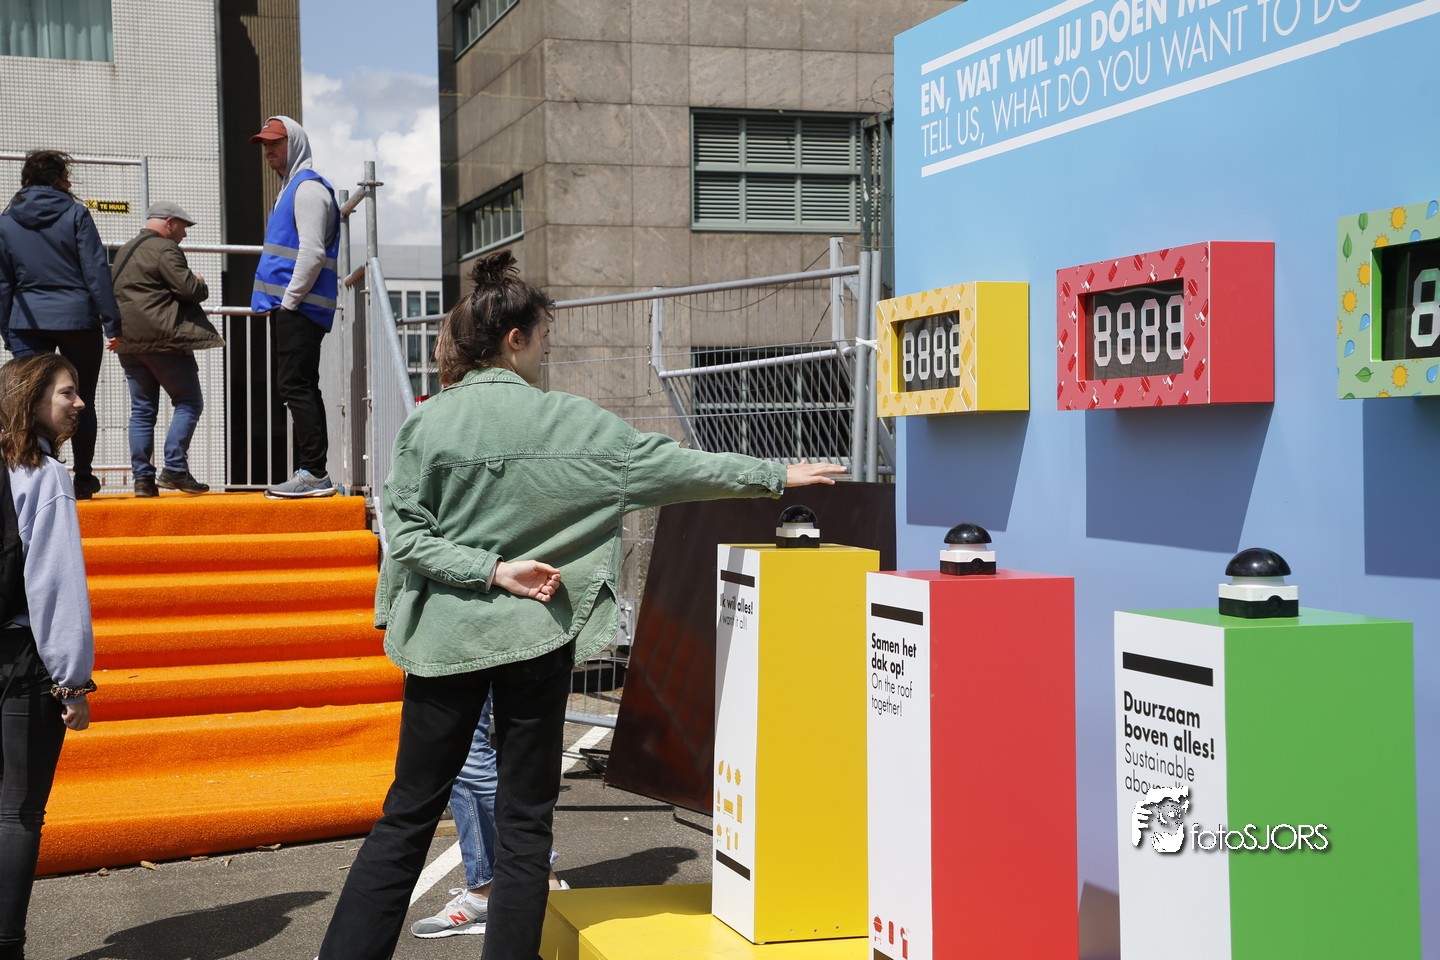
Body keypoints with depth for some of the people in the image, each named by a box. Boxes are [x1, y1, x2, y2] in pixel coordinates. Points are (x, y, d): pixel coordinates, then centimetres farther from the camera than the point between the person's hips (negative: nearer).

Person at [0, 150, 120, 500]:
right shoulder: (75, 213, -3)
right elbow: (96, 271, -8)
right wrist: (112, 322, -5)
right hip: (77, 319, -2)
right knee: (82, 402, 7)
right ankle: (83, 479, 12)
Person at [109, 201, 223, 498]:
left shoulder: (123, 252, 21)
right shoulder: (165, 249, -8)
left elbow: (114, 295, 25)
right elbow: (189, 288, -15)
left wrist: (119, 332, 24)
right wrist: (201, 284, 6)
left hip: (130, 342, 8)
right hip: (164, 339, -8)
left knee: (142, 409, 9)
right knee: (188, 403, 0)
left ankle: (142, 477, 5)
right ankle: (174, 469, -8)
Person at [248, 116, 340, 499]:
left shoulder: (309, 187, -9)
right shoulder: (289, 188, 23)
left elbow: (312, 252, -19)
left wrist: (288, 301, -17)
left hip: (299, 308, -10)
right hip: (287, 308, 10)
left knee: (296, 386, -13)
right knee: (298, 388, 10)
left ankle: (314, 473, -13)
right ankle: (310, 472, 13)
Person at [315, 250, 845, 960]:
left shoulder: (426, 422, -3)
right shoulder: (565, 420, -6)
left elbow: (405, 533, -8)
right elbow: (671, 466, -2)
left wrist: (489, 569, -7)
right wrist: (776, 475, 6)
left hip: (446, 636, 2)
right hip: (534, 636, -1)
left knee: (410, 811, 9)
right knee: (524, 820, 8)